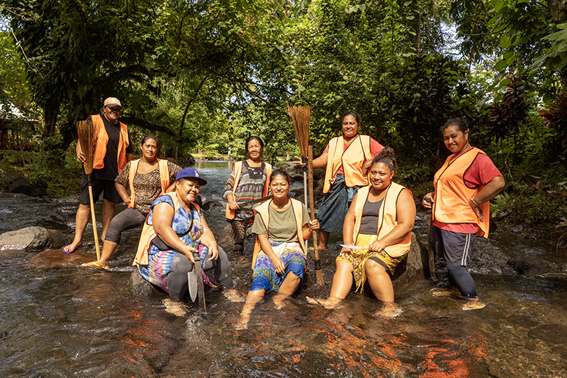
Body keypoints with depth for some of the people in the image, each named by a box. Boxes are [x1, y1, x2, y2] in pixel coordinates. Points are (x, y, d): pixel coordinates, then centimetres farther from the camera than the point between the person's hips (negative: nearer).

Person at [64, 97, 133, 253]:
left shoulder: (123, 128, 16)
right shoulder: (93, 121, 4)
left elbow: (128, 152, 21)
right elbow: (81, 140, -5)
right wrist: (79, 153, -26)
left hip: (116, 173, 4)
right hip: (95, 171, -4)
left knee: (110, 203, 10)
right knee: (85, 204, -2)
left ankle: (104, 235, 24)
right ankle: (77, 239, 7)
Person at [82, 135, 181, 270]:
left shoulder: (165, 166, 2)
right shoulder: (131, 166, 11)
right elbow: (119, 182, 24)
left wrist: (169, 191, -4)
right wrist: (125, 198, 8)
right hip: (137, 209, 3)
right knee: (115, 223, -20)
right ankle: (103, 261, -17)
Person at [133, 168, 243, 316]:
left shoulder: (195, 209, 15)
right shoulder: (166, 202, -12)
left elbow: (205, 231, 6)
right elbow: (161, 228, -28)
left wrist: (212, 245, -17)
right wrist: (183, 248, -39)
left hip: (189, 251, 8)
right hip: (159, 255, -8)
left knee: (217, 252, -4)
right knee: (182, 262, -37)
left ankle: (229, 289, 11)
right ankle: (174, 301, -16)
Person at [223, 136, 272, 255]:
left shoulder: (267, 168, 15)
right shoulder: (239, 166, 7)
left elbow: (269, 189, 22)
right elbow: (228, 186, 6)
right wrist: (231, 202, -9)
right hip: (239, 210, -2)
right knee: (239, 238, -7)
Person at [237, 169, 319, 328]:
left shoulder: (299, 207, 7)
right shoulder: (263, 210, 4)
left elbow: (303, 236, 10)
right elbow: (262, 238, -1)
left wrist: (311, 229, -13)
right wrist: (274, 259, -16)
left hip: (292, 248, 1)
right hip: (269, 250, 0)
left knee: (297, 266, -35)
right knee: (261, 277, -29)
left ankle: (278, 301, -24)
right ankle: (245, 317, -42)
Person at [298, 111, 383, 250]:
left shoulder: (366, 141, 5)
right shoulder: (334, 142, 13)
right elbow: (323, 159, -1)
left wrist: (369, 164, -8)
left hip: (356, 186, -3)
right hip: (336, 185, 3)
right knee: (325, 215, 4)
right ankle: (322, 246, 21)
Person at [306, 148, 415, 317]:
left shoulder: (401, 194, 2)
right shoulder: (362, 193, 18)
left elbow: (406, 225, -9)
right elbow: (349, 219, 12)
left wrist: (382, 242, -20)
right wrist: (348, 243, -4)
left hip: (390, 244, -6)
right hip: (360, 243, 6)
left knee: (372, 264, -32)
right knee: (343, 261, -18)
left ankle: (390, 306, -22)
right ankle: (333, 300, -26)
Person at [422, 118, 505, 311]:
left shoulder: (477, 157, -12)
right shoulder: (451, 159, 18)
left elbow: (498, 183, -26)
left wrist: (474, 202, -21)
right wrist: (432, 196, 11)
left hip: (459, 223, -9)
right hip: (442, 221, 9)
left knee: (455, 265, -3)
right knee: (446, 261, 18)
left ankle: (474, 301, 15)